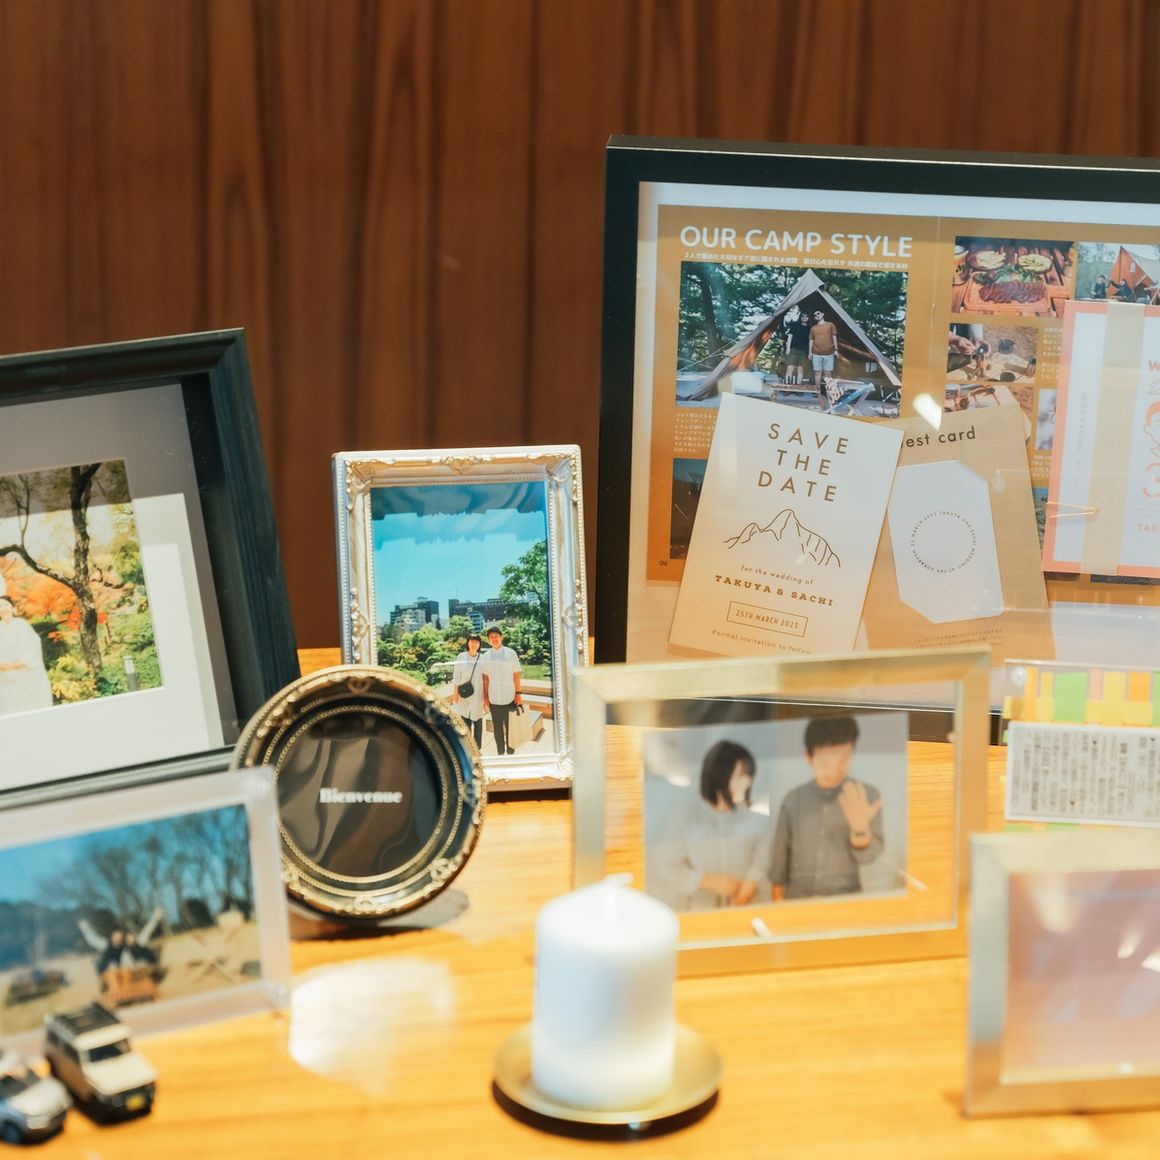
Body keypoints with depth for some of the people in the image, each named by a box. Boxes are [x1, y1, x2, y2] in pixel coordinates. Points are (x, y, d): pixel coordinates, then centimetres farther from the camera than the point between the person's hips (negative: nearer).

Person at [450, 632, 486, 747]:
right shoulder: (461, 657, 0)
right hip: (464, 695, -1)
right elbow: (456, 676, 1)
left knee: (477, 722, 3)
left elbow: (486, 677, 4)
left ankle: (477, 748, 11)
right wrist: (455, 692, -3)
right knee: (465, 722, 1)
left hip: (478, 696, 1)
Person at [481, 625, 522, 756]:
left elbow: (516, 675, -1)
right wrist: (485, 697, 3)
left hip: (509, 698, -2)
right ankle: (500, 754, 21)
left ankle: (511, 753, 15)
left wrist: (518, 693, -5)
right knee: (497, 729, 11)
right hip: (494, 700, 2)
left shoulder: (510, 653, -3)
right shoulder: (486, 656, 3)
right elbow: (485, 678, 6)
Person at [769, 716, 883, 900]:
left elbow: (867, 856, -7)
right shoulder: (793, 799, -2)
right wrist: (778, 903, 8)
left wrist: (860, 828, -26)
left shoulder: (867, 795, -6)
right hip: (798, 898, 1)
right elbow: (780, 853, 6)